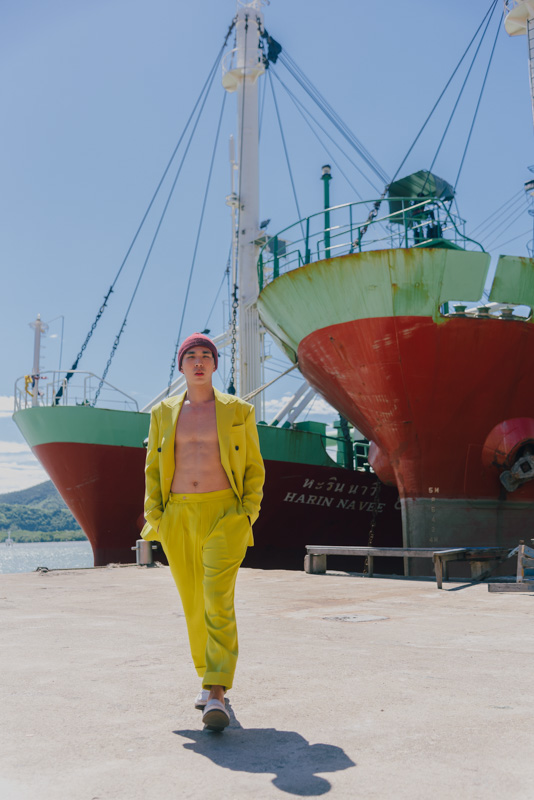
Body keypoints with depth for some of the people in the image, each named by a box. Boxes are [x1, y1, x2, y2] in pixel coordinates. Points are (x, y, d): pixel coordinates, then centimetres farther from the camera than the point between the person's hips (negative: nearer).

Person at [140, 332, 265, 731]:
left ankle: (217, 695, -15)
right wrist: (153, 516, 2)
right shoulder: (163, 413, 10)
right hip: (178, 518, 3)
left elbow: (254, 468, 6)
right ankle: (209, 678, 29)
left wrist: (249, 514, -5)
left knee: (219, 601, -16)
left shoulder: (238, 411, 4)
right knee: (194, 605, 11)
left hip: (224, 514, -3)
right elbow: (153, 469, 12)